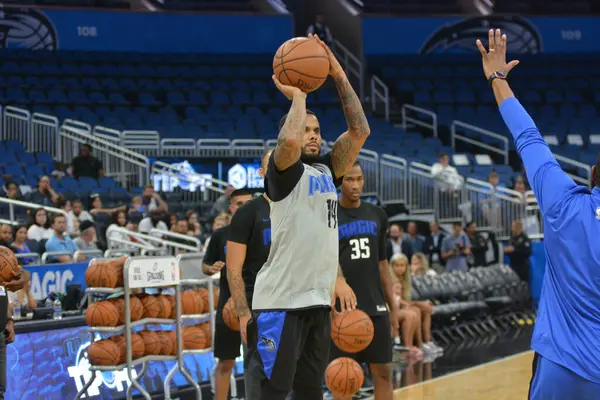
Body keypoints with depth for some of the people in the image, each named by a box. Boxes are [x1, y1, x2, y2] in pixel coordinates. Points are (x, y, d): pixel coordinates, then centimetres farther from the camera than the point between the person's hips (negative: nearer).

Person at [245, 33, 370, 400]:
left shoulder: (327, 171, 15)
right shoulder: (284, 172, -4)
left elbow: (360, 131, 5)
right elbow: (289, 142, -27)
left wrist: (339, 75, 0)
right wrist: (298, 96, -10)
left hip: (318, 300, 8)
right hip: (280, 301, -8)